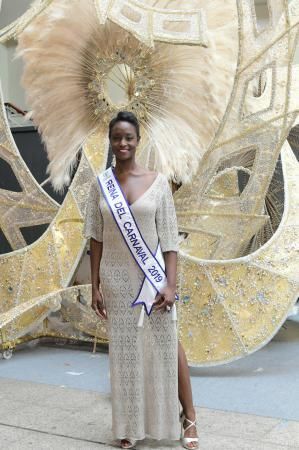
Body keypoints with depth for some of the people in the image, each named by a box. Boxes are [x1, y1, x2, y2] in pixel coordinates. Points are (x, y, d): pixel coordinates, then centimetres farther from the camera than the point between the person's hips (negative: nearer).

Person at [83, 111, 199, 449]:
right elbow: (96, 239, 3)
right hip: (116, 280, 2)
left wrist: (170, 284, -12)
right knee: (124, 350, 9)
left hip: (152, 277, -1)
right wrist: (95, 286, 0)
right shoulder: (99, 185, 1)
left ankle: (188, 419, 17)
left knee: (167, 345, 3)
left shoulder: (157, 182, -3)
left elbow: (169, 238, -5)